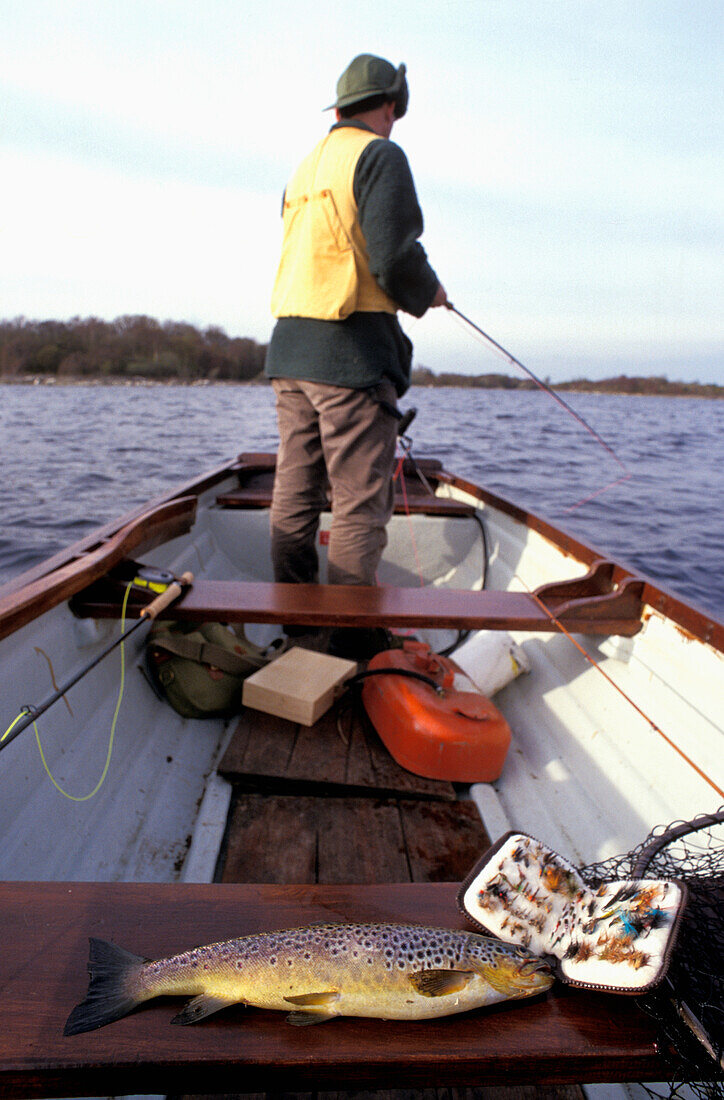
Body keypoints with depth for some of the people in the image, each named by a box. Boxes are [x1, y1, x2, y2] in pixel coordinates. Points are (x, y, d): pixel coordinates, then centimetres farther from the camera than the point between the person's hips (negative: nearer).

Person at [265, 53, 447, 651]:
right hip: (352, 348, -8)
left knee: (295, 493, 8)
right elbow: (394, 259, -14)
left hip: (289, 346, 8)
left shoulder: (305, 166, 23)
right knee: (360, 501, -4)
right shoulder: (380, 155, -1)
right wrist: (429, 293, 6)